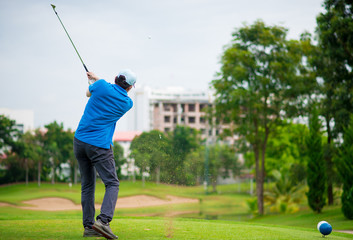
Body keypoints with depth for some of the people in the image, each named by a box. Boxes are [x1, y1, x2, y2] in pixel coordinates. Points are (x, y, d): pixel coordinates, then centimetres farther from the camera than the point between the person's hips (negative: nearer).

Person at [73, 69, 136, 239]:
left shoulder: (101, 86, -2)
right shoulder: (127, 103, 1)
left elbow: (89, 93, 21)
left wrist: (94, 80, 39)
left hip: (79, 141, 4)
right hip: (100, 145, -3)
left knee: (87, 185, 12)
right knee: (112, 184, 1)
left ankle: (88, 226, 9)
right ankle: (103, 220, -21)